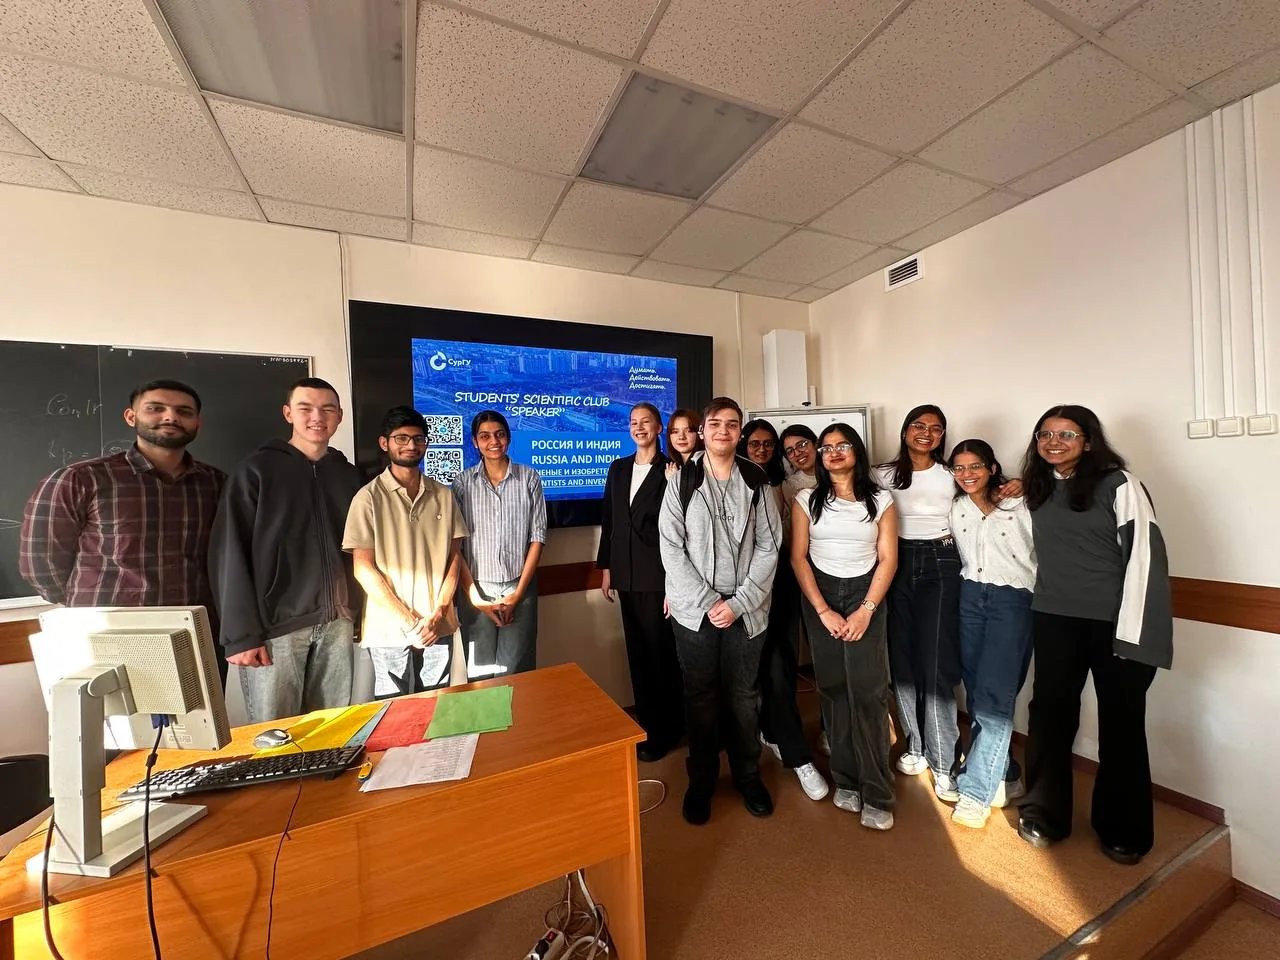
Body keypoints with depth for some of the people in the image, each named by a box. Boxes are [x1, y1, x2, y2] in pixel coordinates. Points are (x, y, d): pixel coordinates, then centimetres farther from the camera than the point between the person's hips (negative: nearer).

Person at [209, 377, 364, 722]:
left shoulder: (347, 474, 10)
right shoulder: (257, 470, -2)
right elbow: (231, 554, -7)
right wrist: (241, 633, -11)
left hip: (337, 624, 4)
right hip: (277, 625, -3)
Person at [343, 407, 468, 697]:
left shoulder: (444, 495, 4)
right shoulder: (369, 497, -6)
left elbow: (454, 557, 5)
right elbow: (363, 568, -8)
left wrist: (437, 614, -7)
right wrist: (409, 621, -11)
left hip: (438, 626, 3)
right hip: (389, 629, -3)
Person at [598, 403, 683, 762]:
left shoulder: (671, 471, -7)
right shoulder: (618, 468, 10)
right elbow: (608, 520, 11)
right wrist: (605, 567, 10)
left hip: (659, 576, -5)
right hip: (626, 576, 5)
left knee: (660, 652, 6)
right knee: (637, 652, 16)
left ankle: (664, 731, 25)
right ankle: (646, 722, 33)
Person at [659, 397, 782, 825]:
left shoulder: (756, 481, 0)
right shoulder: (681, 480, -3)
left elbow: (769, 546, -2)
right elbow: (671, 548, -6)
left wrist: (738, 602, -10)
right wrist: (706, 602, -11)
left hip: (744, 608, 1)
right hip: (694, 608, -1)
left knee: (743, 696, 13)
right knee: (700, 695, 11)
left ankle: (748, 775, 36)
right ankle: (701, 779, 32)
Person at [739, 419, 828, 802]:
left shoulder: (782, 486, 11)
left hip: (782, 577, 5)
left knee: (785, 662, 10)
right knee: (774, 667, -1)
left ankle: (771, 731, 31)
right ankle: (798, 757, 13)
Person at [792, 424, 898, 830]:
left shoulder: (880, 501, 4)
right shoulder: (807, 500, 3)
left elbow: (888, 559, 0)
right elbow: (798, 557, -1)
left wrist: (865, 611, -9)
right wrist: (823, 611, -7)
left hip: (866, 597, 0)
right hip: (820, 597, 1)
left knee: (868, 692, -5)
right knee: (834, 690, 3)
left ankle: (876, 794, 9)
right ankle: (846, 781, 19)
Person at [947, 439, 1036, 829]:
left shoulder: (1020, 504, -4)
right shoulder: (955, 509, 9)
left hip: (1012, 601, -4)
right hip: (969, 599, 5)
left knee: (993, 698, -7)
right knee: (975, 694, 8)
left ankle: (976, 791, 3)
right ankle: (1002, 779, 26)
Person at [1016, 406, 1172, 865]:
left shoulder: (1118, 484, -7)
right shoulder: (1037, 489, 7)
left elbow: (1144, 553, -12)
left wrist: (1131, 630, -16)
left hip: (1114, 622, -3)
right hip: (1055, 621, 4)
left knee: (1121, 725, 11)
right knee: (1049, 715, 9)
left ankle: (1123, 829, 30)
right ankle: (1043, 812, 25)